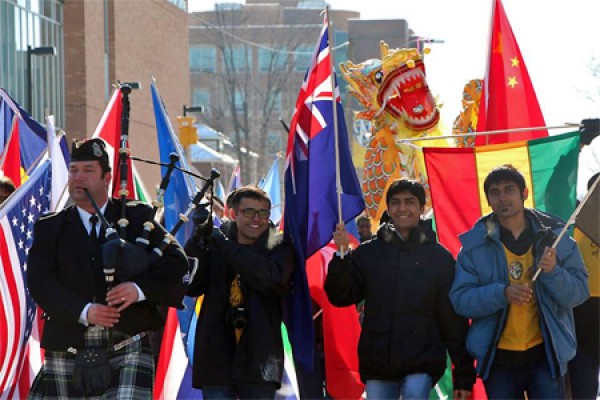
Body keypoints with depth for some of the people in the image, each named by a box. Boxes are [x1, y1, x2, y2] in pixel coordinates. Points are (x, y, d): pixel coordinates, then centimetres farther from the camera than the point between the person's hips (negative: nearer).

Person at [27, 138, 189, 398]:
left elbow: (176, 262, 1)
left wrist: (140, 288, -17)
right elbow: (39, 281, -3)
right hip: (68, 353, 2)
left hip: (127, 347, -2)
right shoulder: (50, 228, 10)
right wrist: (83, 311, -19)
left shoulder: (137, 218, 9)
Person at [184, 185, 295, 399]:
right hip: (217, 358, 1)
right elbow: (190, 286, -2)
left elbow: (270, 278, -16)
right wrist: (198, 240, -14)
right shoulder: (213, 247, 10)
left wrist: (225, 245, -14)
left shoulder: (279, 249, 6)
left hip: (258, 358, -1)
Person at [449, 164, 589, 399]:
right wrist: (502, 293, -23)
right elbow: (459, 299, -7)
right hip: (498, 359, 1)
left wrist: (553, 272, -21)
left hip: (545, 354, 0)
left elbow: (580, 291, -1)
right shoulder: (475, 244, 0)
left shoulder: (553, 236, 2)